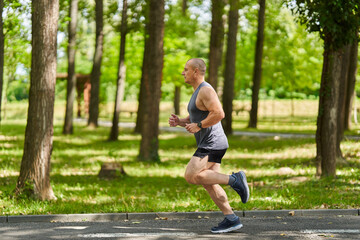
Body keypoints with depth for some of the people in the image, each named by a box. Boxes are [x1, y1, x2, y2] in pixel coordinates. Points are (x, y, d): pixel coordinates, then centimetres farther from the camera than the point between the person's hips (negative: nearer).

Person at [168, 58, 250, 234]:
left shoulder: (206, 90, -14)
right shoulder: (197, 92, 18)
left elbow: (219, 114, -26)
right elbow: (194, 119, 27)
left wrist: (198, 126, -19)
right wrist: (179, 122, 8)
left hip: (212, 144, -10)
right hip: (208, 145, 10)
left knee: (191, 176, -16)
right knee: (209, 184, 6)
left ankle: (234, 180, -12)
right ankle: (231, 220, 5)